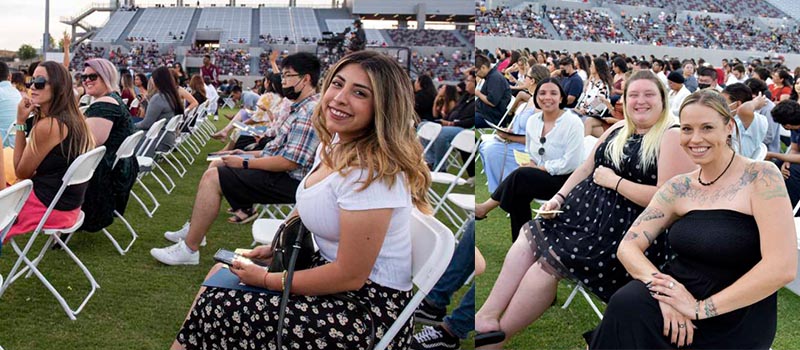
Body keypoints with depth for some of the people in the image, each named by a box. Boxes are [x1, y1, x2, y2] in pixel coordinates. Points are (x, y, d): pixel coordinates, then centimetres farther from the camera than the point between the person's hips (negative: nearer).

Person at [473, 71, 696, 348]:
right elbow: (586, 168, 19)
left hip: (624, 228, -8)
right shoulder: (617, 130, 14)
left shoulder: (671, 138, -11)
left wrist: (614, 181, -13)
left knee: (549, 262, -19)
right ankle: (487, 316, -10)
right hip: (586, 209, 9)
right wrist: (558, 198, 4)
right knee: (529, 238, -7)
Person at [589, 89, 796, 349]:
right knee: (626, 305, -26)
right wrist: (661, 287, -21)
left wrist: (701, 308, -19)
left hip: (735, 322, -3)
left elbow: (782, 268, -18)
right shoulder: (678, 188, 3)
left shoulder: (761, 177, -10)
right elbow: (628, 247, -1)